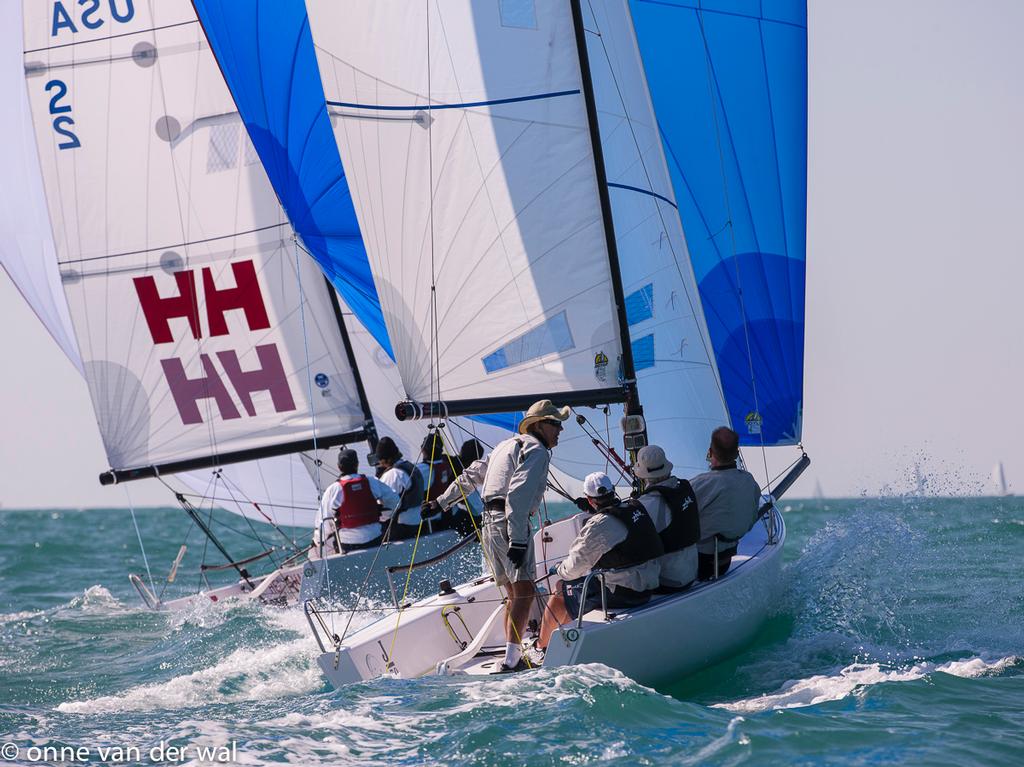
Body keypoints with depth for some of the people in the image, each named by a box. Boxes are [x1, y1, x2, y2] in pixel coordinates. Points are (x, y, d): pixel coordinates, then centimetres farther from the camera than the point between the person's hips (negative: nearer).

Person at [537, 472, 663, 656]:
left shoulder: (599, 525, -19)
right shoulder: (637, 507, 3)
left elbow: (575, 566, -12)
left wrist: (560, 570, 10)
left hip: (621, 593, -8)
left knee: (561, 589, 13)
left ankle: (541, 646, 30)